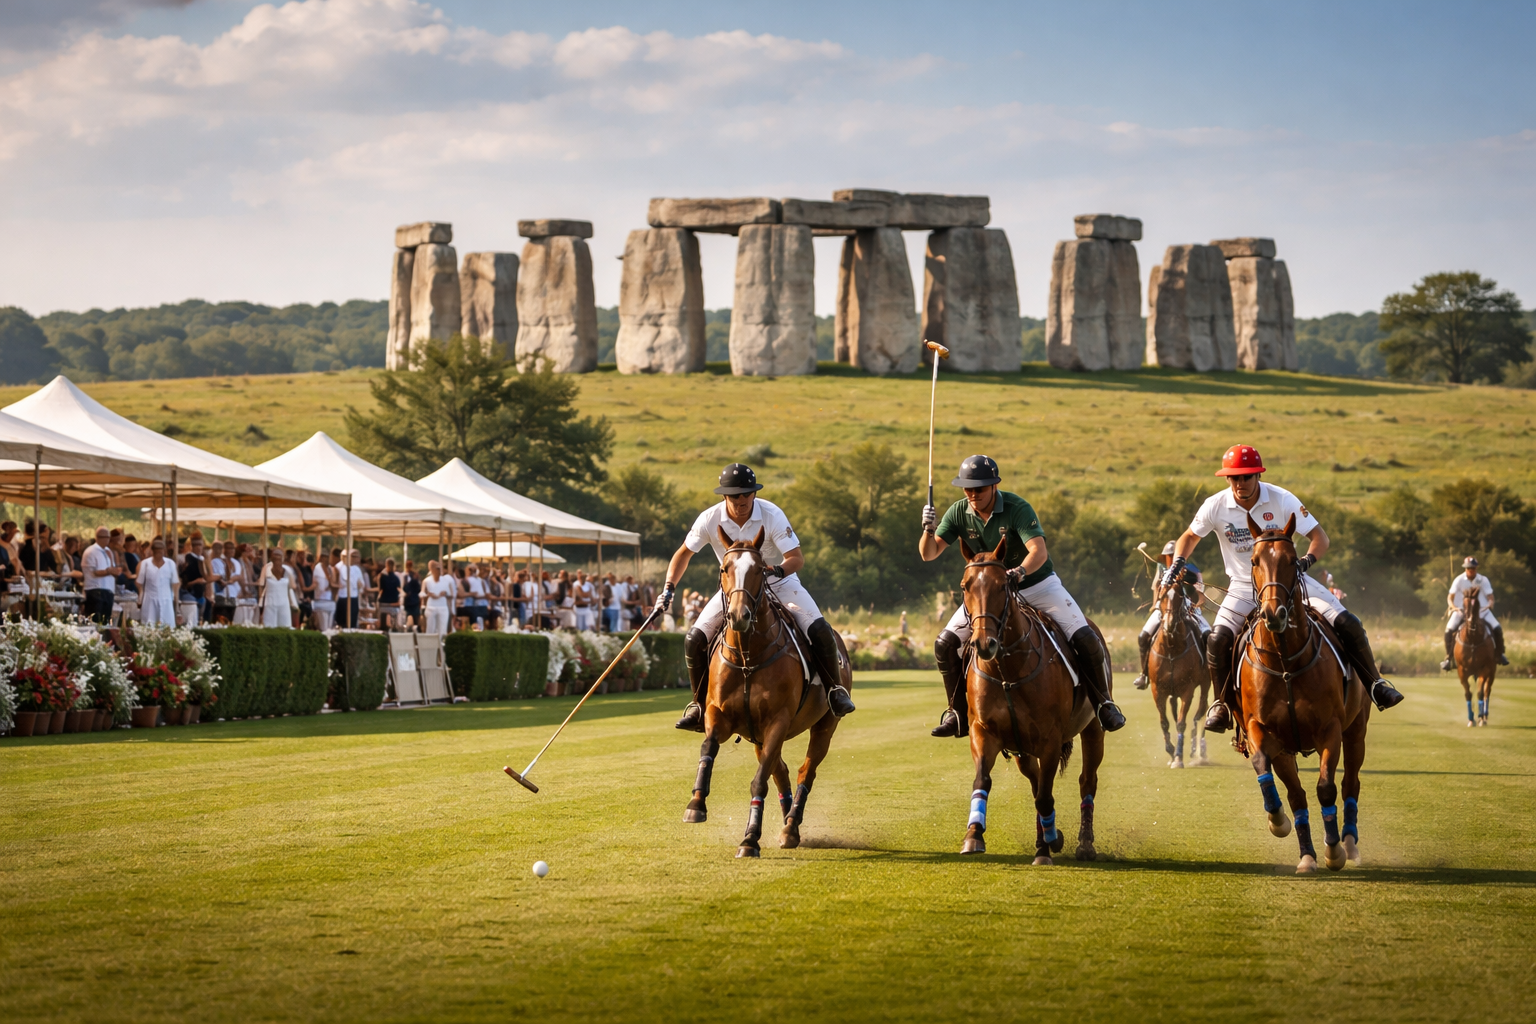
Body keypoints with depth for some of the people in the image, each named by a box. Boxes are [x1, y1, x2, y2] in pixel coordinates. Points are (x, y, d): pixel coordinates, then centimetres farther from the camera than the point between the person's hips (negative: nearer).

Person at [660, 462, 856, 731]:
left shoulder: (772, 515, -23)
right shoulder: (710, 519, -17)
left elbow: (797, 557, -26)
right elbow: (684, 553, -3)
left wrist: (778, 571, -47)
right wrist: (668, 589, -14)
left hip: (779, 581, -2)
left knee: (820, 631, -23)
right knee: (694, 641, -14)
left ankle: (835, 689, 0)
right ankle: (700, 704, 6)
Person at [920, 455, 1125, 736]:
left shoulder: (1017, 508, -23)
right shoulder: (958, 513, -11)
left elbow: (1039, 551, -35)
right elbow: (929, 554, -12)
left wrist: (1020, 572, -55)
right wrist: (928, 529, -33)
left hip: (1037, 584, -3)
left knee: (1086, 640, -18)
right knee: (945, 644, -10)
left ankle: (1103, 703, 4)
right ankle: (958, 713, 5)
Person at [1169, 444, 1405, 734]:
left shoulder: (1282, 500, -15)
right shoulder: (1216, 506, -11)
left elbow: (1319, 536, -15)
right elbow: (1190, 536, 7)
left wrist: (1307, 560, -36)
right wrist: (1178, 562, -13)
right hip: (1245, 587, 0)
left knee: (1347, 623, -13)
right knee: (1218, 640, -23)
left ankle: (1374, 683, 8)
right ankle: (1222, 703, 2)